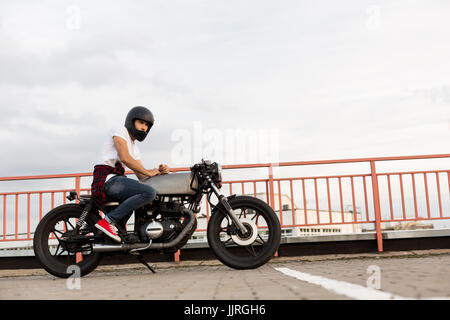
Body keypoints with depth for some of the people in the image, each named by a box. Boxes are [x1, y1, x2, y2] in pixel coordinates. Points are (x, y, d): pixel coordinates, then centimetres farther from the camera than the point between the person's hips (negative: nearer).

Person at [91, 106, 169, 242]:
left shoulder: (134, 147, 26)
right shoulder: (119, 130, 2)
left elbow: (141, 176, 18)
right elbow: (125, 158, -14)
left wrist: (158, 171, 0)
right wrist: (148, 172, -9)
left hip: (118, 179, 10)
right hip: (108, 178, -10)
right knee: (150, 193, -25)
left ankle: (120, 228, 20)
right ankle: (107, 221, -24)